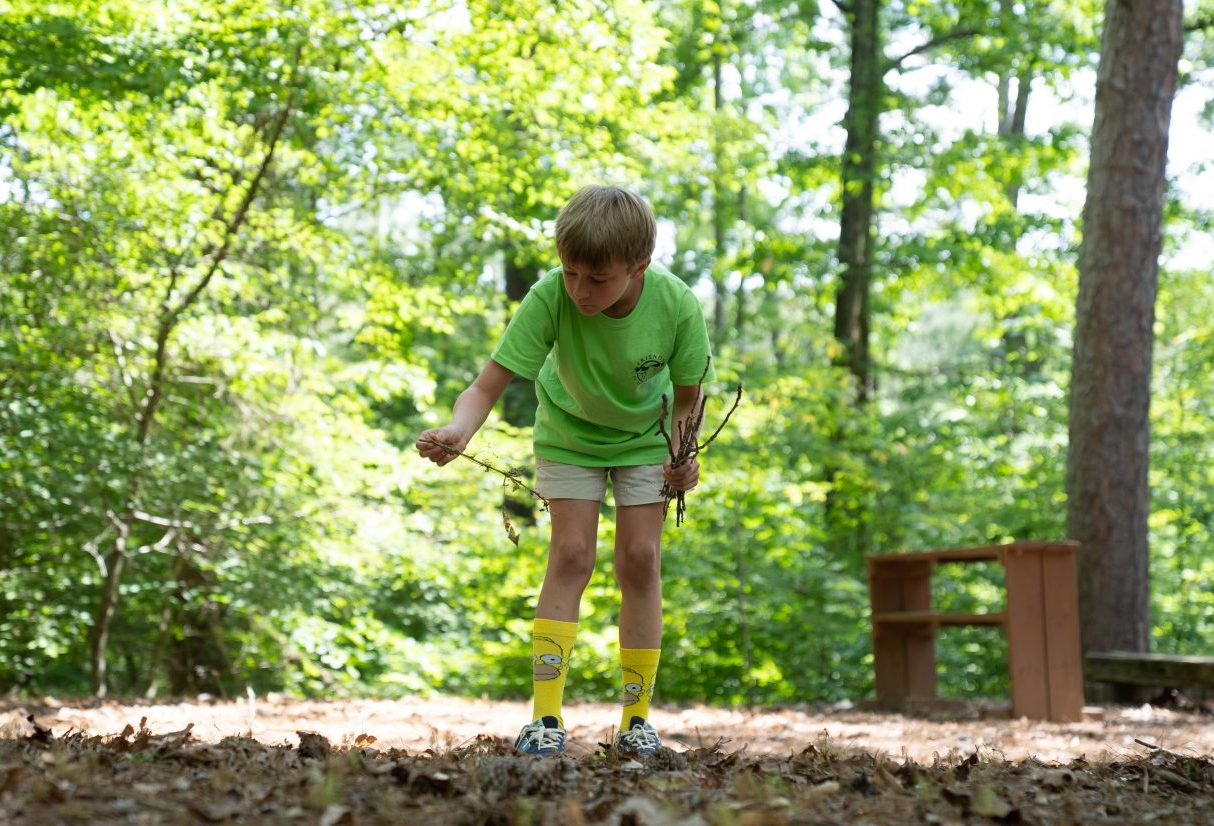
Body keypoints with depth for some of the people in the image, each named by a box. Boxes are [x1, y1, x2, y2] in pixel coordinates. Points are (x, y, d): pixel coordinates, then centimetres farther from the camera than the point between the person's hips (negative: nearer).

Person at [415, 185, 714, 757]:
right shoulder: (550, 298, -35)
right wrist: (455, 433, -56)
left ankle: (636, 717, 5)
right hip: (569, 431, -1)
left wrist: (681, 459, -27)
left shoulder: (677, 305, -32)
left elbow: (686, 398, -14)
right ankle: (546, 717, -8)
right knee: (571, 554, -10)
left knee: (640, 558, -5)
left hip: (646, 434, 1)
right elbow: (487, 387, -38)